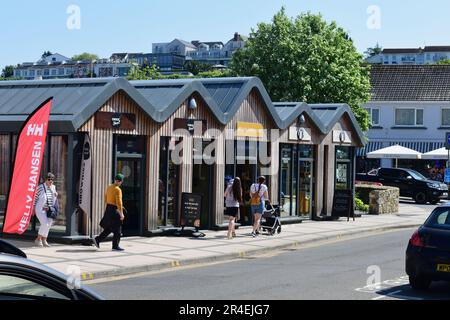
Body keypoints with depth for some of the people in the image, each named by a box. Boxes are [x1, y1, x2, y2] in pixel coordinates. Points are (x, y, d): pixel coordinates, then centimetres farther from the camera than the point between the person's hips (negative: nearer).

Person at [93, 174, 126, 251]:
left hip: (108, 209, 9)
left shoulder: (109, 187, 10)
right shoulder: (118, 190, -17)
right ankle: (115, 246, 4)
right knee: (117, 229, 0)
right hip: (114, 211, -9)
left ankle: (97, 240, 13)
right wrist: (121, 213, -19)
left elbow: (106, 199, 18)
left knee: (109, 228, 18)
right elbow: (119, 202, -22)